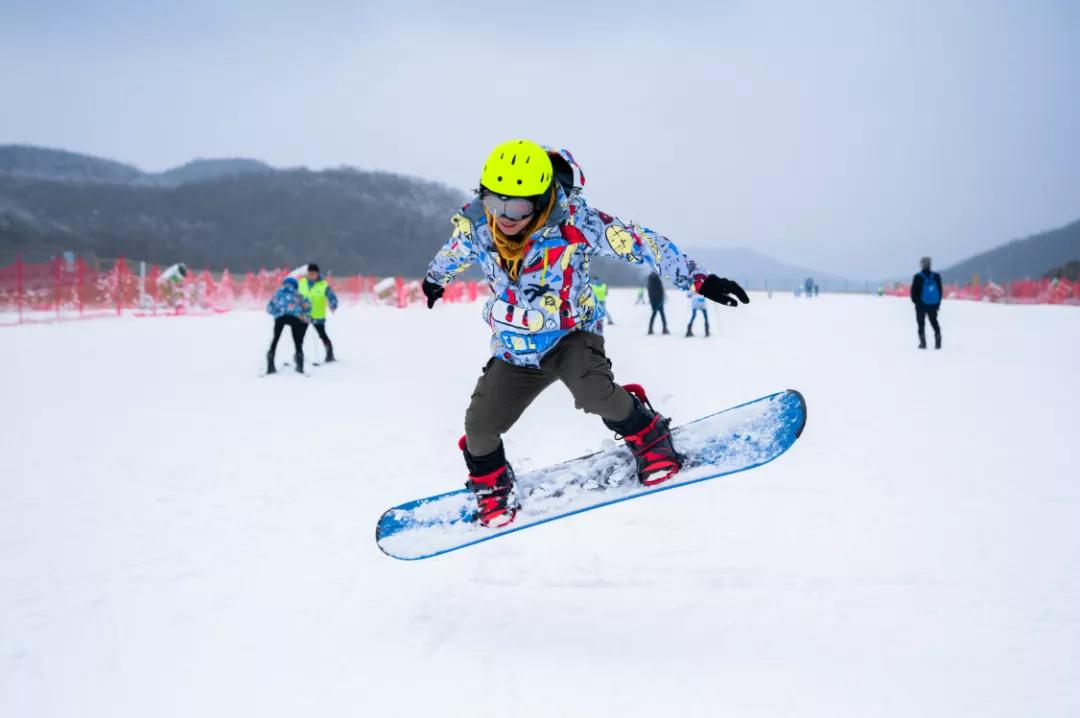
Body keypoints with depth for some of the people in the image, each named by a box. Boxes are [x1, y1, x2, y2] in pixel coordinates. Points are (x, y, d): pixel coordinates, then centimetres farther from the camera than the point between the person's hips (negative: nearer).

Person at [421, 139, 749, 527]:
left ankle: (649, 439, -1)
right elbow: (452, 253, 10)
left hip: (571, 335, -4)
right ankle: (492, 489, 29)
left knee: (592, 391, -33)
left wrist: (698, 278, -26)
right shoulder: (475, 226, -15)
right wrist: (434, 280, 32)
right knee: (480, 426, -6)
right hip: (513, 350, 4)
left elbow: (641, 242, -21)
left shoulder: (573, 222, -27)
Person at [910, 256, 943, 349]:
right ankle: (938, 342, 5)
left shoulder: (918, 277, -11)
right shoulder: (936, 276, 0)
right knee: (934, 322, 14)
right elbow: (940, 290, 6)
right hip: (934, 305, 3)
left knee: (921, 323, 4)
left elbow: (914, 291, -6)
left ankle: (923, 342, -3)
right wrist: (938, 302, 14)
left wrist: (916, 301, 9)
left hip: (921, 305, -3)